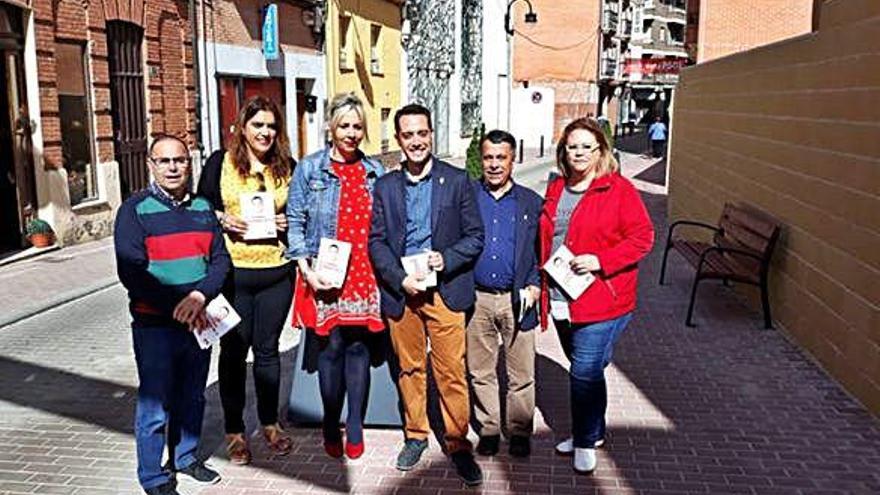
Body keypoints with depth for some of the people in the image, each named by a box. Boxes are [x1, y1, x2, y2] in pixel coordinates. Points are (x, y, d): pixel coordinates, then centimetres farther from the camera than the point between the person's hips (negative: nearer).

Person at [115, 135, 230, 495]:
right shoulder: (135, 209, -6)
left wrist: (200, 296, -16)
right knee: (155, 407, 2)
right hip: (154, 326, -4)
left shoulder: (202, 208, 8)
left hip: (199, 322, 5)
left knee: (193, 398, 17)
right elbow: (132, 273, -13)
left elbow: (220, 259, 2)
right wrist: (176, 307, -18)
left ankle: (185, 457, 37)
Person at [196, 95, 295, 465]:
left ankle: (270, 423, 29)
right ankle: (234, 430, 21)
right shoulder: (220, 163, 2)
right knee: (233, 350, 8)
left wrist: (289, 223, -5)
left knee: (267, 348, 13)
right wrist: (223, 220, -13)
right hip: (233, 272, -2)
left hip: (276, 272, 2)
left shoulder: (287, 168, 8)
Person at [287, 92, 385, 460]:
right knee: (331, 347, 2)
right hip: (325, 276, -2)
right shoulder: (310, 168, 2)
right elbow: (296, 221, 0)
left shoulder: (375, 171, 10)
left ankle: (355, 428, 17)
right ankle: (331, 428, 18)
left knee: (358, 346, 6)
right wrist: (305, 269, -9)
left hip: (364, 275, 2)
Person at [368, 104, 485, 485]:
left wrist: (446, 259, -16)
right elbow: (376, 241, 4)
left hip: (445, 292, -2)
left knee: (452, 373, 0)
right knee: (409, 369, 14)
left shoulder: (457, 181, 1)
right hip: (400, 292, 2)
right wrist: (401, 280, -9)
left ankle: (458, 444, 15)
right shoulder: (385, 186, 7)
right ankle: (415, 436, 30)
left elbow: (475, 237, 1)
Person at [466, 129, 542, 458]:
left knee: (521, 374, 6)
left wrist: (534, 287, -4)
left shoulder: (531, 203, 6)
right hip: (476, 298, 1)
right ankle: (489, 430, 26)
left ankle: (519, 432, 23)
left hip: (517, 300, 0)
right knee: (480, 372, 11)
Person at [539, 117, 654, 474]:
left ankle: (586, 442, 16)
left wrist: (601, 261, -20)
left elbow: (642, 237, -10)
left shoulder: (619, 190, -7)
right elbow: (544, 238, 18)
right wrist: (539, 281, 10)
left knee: (585, 372, -4)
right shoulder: (555, 189, 11)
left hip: (600, 300, -6)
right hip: (561, 297, 6)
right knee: (586, 370, 18)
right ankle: (591, 431, 35)